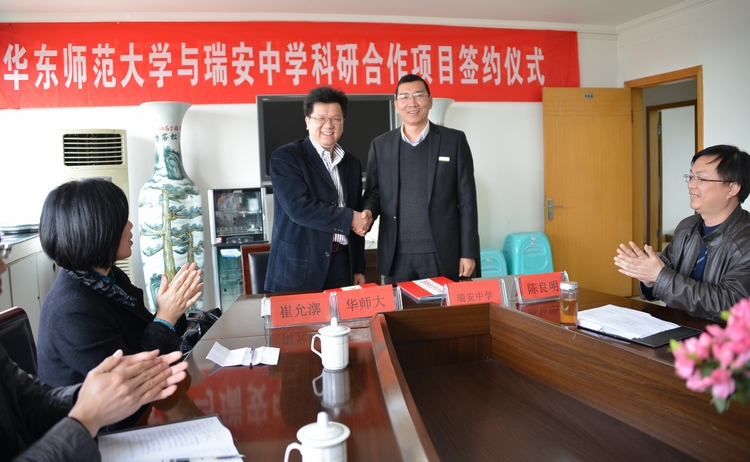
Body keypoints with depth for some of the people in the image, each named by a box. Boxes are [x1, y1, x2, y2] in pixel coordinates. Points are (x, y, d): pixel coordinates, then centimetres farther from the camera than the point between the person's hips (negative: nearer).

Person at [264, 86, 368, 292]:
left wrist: (358, 268, 12)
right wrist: (348, 217, -12)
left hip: (341, 264, 5)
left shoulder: (352, 163, 12)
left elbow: (357, 221, 14)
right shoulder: (285, 157, -6)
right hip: (297, 267, -5)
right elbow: (299, 207, -19)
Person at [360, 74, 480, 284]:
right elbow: (373, 192, 11)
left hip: (442, 255, -1)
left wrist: (468, 252, -3)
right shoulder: (380, 145, 8)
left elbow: (466, 199, 0)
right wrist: (369, 211, -13)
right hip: (396, 257, 2)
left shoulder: (454, 140, 2)